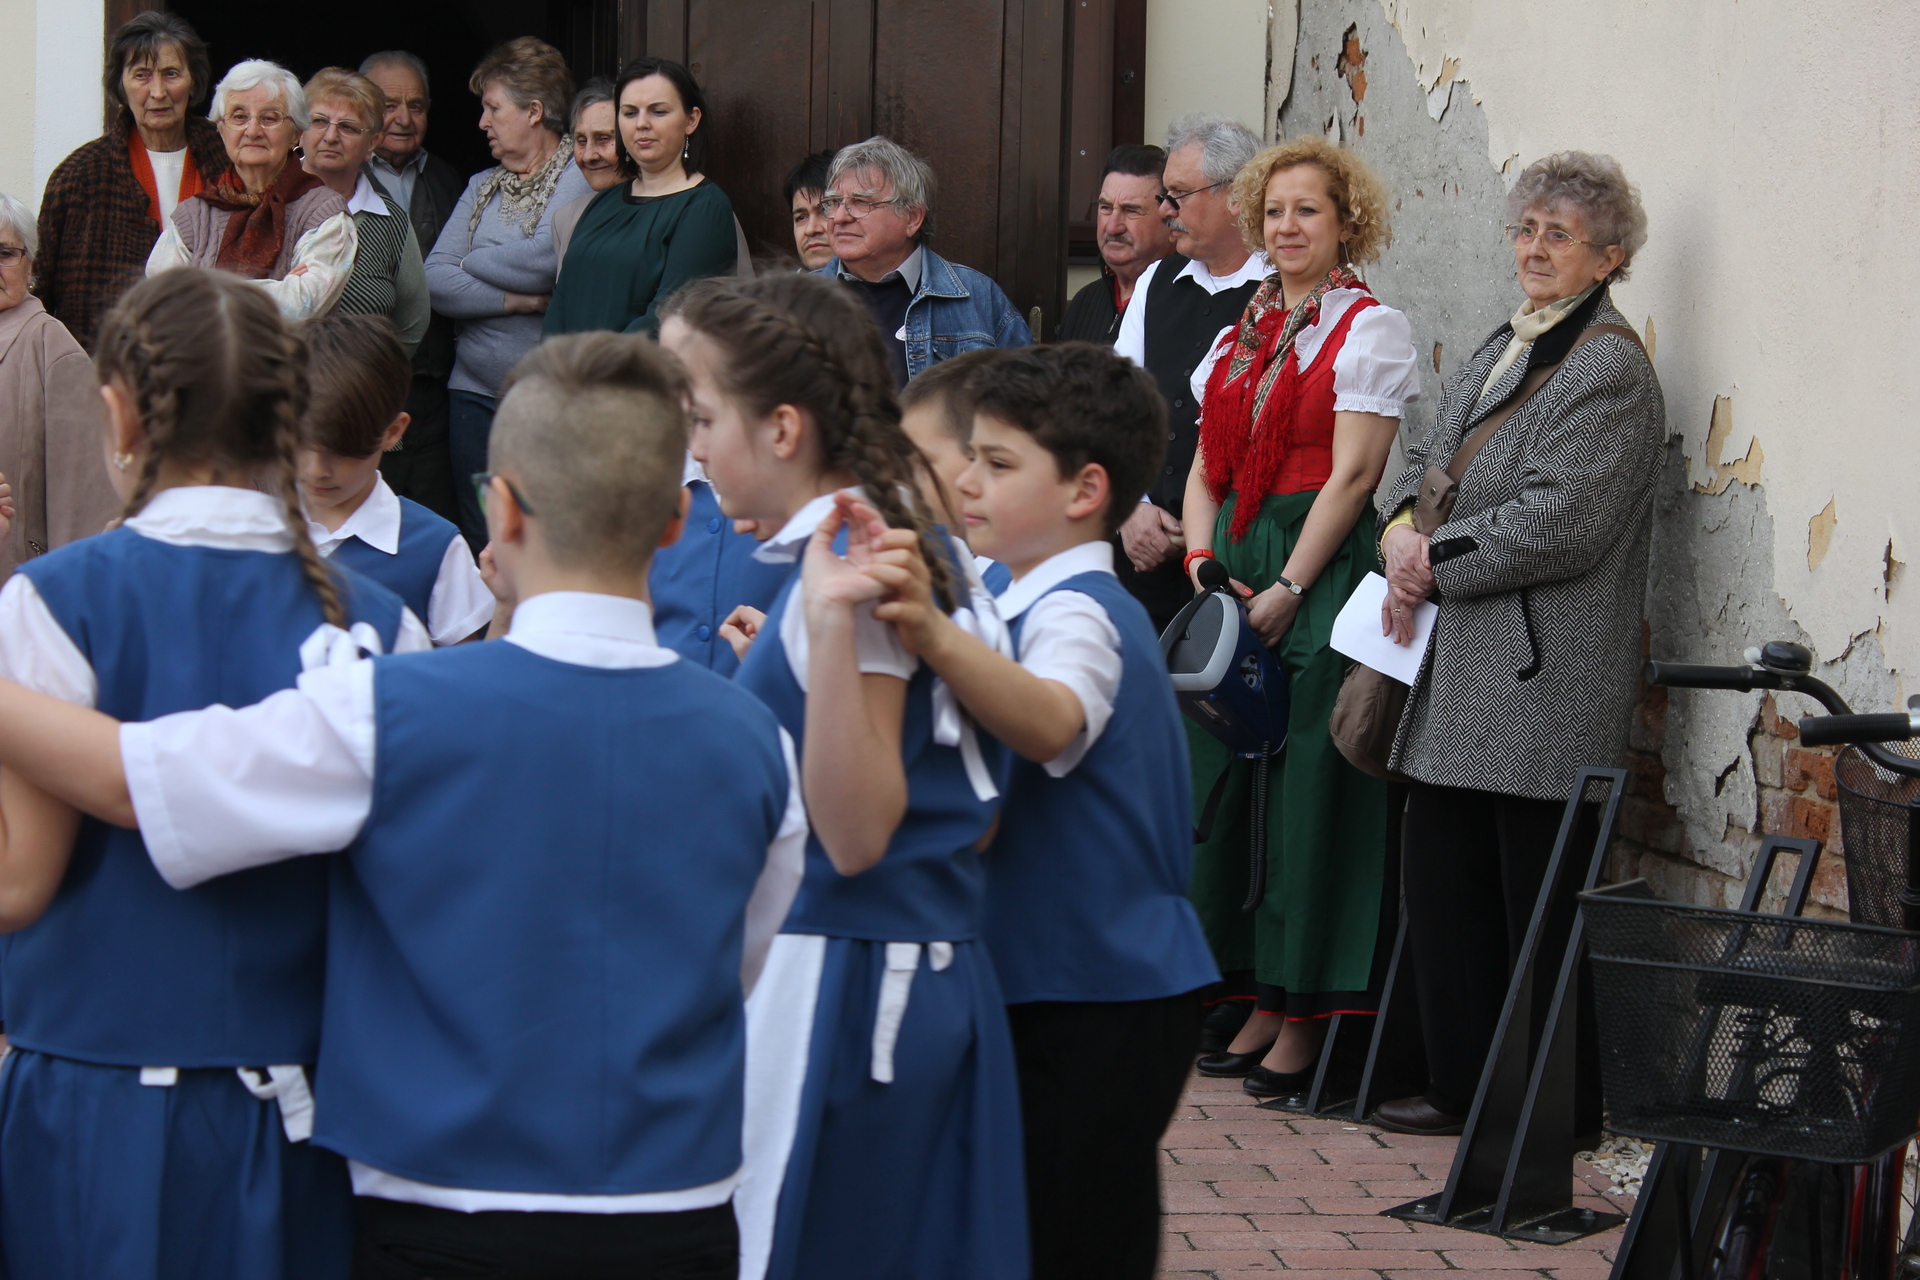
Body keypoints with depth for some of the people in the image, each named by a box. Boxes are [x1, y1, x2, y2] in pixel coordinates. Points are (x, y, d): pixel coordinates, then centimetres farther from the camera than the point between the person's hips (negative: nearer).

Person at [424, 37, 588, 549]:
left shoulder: (581, 181, -3)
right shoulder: (482, 187, 16)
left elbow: (542, 262, -19)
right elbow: (435, 281, 4)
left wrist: (473, 260, 0)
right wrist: (517, 299, -10)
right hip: (474, 392, 6)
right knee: (479, 546, 6)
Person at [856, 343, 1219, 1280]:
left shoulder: (1076, 612, -18)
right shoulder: (1074, 602, 15)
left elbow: (1052, 722, -42)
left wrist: (938, 638, -59)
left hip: (1101, 1000, -11)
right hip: (1056, 985, 11)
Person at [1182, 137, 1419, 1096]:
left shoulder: (1369, 327, -4)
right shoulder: (1244, 331, 16)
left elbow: (1352, 474, -11)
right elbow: (1206, 467, 15)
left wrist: (1285, 591, -14)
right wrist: (1203, 565, -1)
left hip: (1323, 568, -7)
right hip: (1234, 563, 7)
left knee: (1310, 782, -5)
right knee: (1228, 776, 7)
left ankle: (1306, 1022, 1)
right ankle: (1265, 1002, 15)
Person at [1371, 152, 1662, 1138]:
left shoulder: (1608, 370, -11)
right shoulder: (1502, 351, 18)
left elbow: (1559, 526, -18)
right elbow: (1427, 459, 22)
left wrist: (1437, 561, -10)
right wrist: (1404, 528, 0)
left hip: (1548, 683, -9)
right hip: (1464, 679, 9)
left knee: (1536, 905, -3)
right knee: (1440, 876, 12)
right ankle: (1464, 1086, 22)